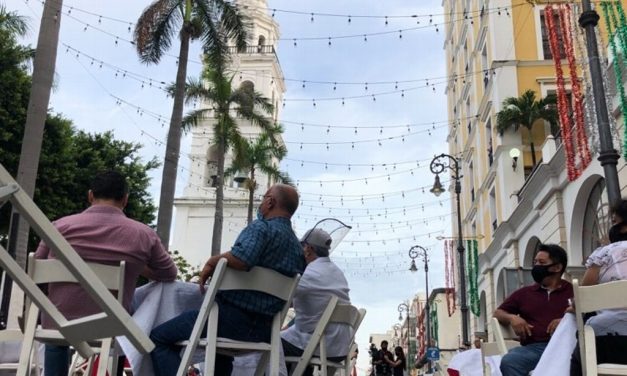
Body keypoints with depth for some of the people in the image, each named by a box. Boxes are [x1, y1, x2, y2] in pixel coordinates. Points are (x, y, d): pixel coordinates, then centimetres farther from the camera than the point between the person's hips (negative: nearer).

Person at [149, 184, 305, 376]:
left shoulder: (261, 227, -12)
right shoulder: (298, 247, 12)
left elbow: (242, 258, -33)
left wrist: (212, 261, -15)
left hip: (233, 314, -8)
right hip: (263, 330, 8)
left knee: (159, 337, 4)